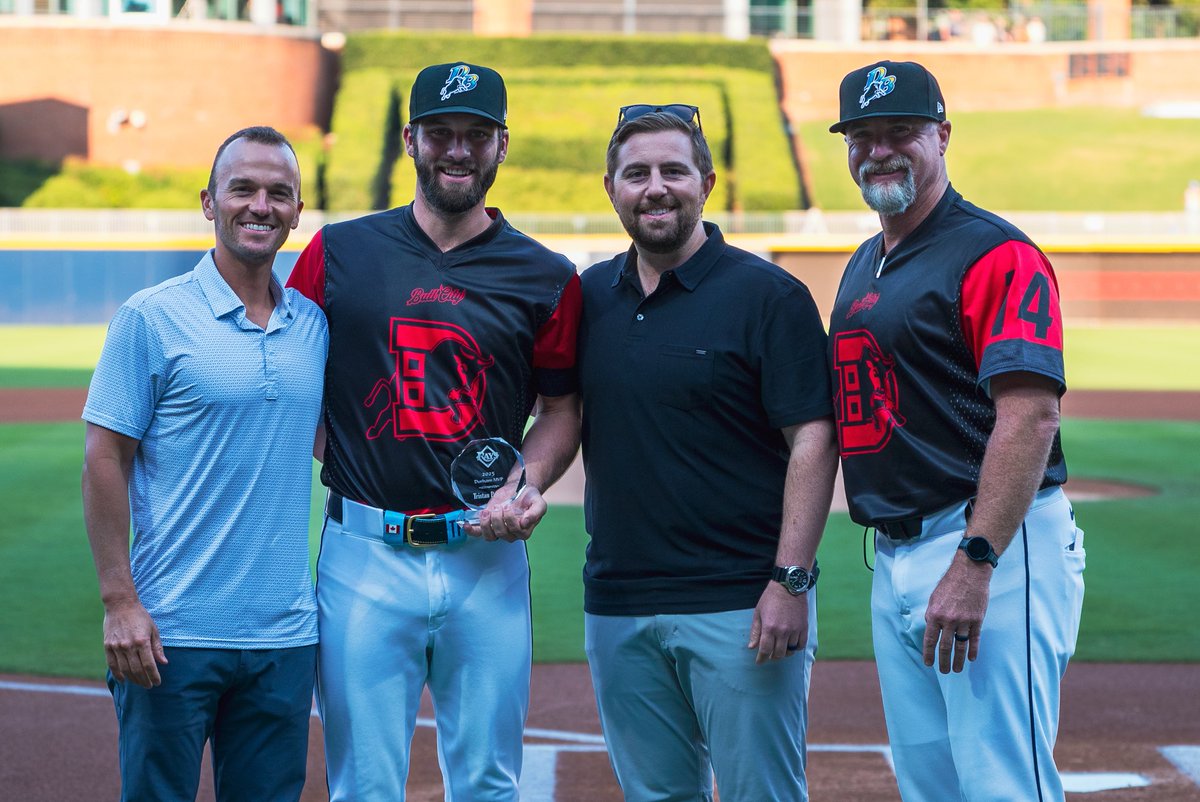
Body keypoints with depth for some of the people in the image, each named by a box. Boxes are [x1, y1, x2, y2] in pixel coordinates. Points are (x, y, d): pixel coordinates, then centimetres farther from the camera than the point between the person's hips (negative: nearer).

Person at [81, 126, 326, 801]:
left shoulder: (314, 323, 10)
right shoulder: (152, 317, -4)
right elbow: (105, 459, -6)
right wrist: (119, 600, -12)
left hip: (285, 635, 5)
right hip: (175, 631, -4)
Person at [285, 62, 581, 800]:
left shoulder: (546, 278, 5)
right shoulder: (340, 254, 4)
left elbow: (561, 408, 11)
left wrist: (527, 487, -7)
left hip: (486, 553, 1)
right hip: (365, 552, -1)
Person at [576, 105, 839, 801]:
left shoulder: (768, 294, -6)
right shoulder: (588, 297, 11)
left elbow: (813, 441, -10)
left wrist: (790, 581, -17)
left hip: (741, 606, -5)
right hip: (617, 606, 5)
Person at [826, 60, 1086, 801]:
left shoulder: (995, 254, -10)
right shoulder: (863, 268, 18)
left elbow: (1031, 415, -19)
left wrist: (975, 562, -25)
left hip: (996, 546, -9)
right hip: (893, 560, 9)